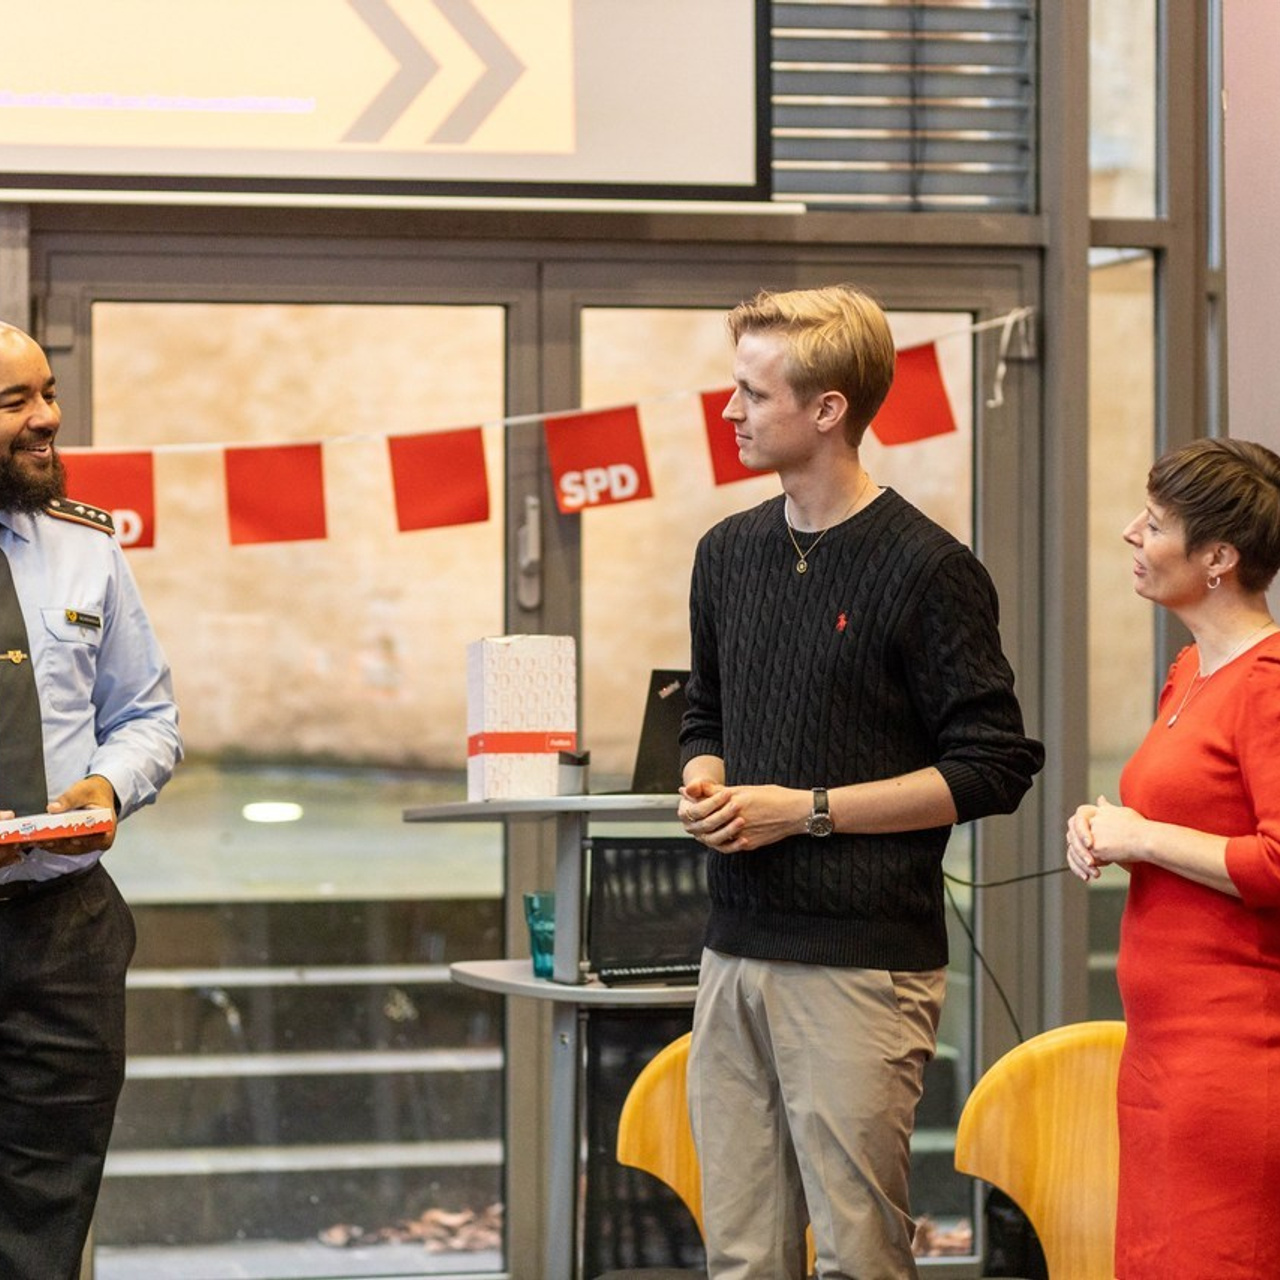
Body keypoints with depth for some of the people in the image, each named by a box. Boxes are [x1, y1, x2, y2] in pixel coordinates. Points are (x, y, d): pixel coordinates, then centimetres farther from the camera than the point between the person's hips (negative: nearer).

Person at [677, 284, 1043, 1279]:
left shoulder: (927, 569, -9)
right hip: (737, 948, 7)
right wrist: (704, 789, 3)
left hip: (863, 962, -7)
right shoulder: (730, 553, 13)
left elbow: (993, 768, -10)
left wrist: (807, 809, -12)